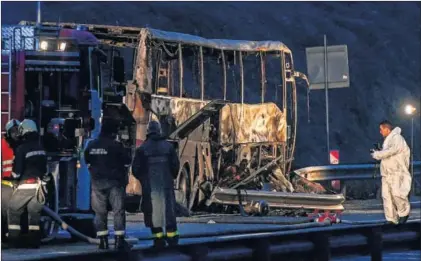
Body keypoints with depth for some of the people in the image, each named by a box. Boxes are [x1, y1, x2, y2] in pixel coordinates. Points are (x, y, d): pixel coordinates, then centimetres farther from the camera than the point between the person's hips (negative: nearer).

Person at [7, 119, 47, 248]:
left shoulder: (22, 148, -12)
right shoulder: (41, 149, 11)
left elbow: (17, 170, -10)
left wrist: (15, 175, 10)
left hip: (26, 185, -6)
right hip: (39, 184, 6)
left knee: (14, 210, 2)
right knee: (34, 211, 11)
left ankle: (14, 238, -2)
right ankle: (34, 239, 9)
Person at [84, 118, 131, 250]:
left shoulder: (91, 145, 3)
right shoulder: (116, 145, -11)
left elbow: (87, 162, 13)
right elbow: (127, 161, -4)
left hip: (97, 181, 4)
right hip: (114, 181, -4)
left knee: (100, 212, 8)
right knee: (118, 210, 0)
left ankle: (103, 241, 5)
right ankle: (119, 240, -6)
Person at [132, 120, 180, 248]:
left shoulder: (142, 149, -4)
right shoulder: (168, 146, 2)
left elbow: (136, 168, -3)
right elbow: (175, 165, 2)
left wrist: (142, 179, 17)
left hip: (149, 185, -2)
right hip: (166, 184, 2)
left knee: (153, 210, 3)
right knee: (168, 209, 8)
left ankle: (158, 237, 0)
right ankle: (171, 235, 5)